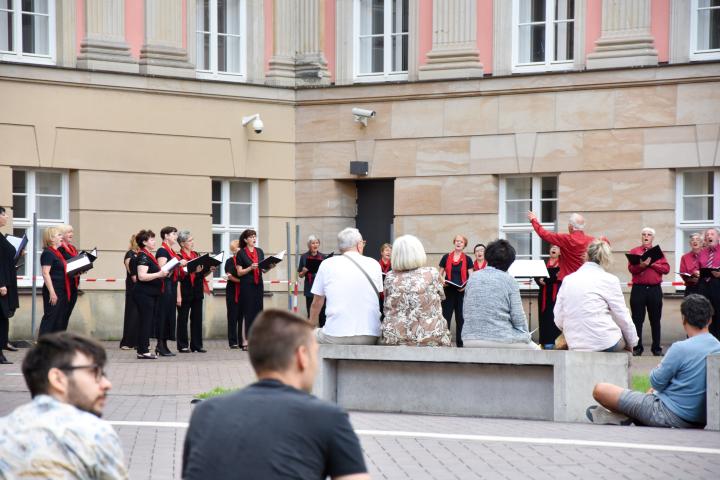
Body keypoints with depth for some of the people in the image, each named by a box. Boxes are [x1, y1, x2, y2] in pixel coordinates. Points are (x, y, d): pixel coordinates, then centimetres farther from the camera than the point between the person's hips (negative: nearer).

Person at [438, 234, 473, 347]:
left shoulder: (467, 259, 5)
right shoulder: (446, 257, 6)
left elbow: (471, 276, 2)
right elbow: (440, 273, 11)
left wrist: (466, 285, -16)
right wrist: (442, 280, -10)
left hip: (461, 291, 0)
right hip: (448, 291, 0)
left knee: (460, 318, 5)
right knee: (446, 316, -3)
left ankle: (460, 342, 12)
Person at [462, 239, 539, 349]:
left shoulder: (473, 278, 6)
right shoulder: (509, 280, -5)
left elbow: (465, 311, 11)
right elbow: (518, 317, -6)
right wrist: (525, 335, 10)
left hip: (471, 341, 4)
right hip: (501, 340, -4)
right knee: (534, 350, 22)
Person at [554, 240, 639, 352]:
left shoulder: (568, 279, 9)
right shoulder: (609, 279, -1)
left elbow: (558, 320, 7)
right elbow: (622, 316, 1)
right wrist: (632, 343, 15)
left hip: (576, 346, 4)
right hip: (605, 343, -4)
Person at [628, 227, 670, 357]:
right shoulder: (634, 251, 8)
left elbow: (666, 268, 0)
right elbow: (631, 268, -6)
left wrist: (653, 264, -10)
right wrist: (642, 265, -23)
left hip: (655, 290, 1)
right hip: (638, 289, -1)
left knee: (655, 320, 5)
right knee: (637, 320, 1)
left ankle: (656, 348, 11)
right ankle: (637, 348, 5)